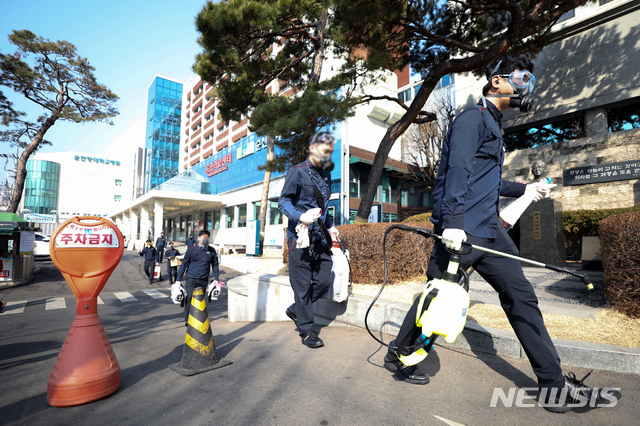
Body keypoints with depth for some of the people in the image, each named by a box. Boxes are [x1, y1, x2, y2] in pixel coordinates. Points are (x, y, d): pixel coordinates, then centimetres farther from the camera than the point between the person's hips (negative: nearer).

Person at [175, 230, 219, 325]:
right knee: (190, 298, -10)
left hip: (204, 280, 2)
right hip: (191, 279, -2)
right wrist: (178, 279, 1)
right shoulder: (191, 249, 0)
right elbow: (184, 264, 3)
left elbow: (215, 265, 12)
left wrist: (216, 279, 5)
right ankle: (187, 319, 1)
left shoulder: (211, 251, 6)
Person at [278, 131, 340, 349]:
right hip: (301, 237, -7)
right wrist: (301, 217, -27)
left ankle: (295, 310, 28)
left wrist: (330, 226, 15)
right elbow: (283, 202, -10)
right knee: (303, 285, 0)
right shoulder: (298, 172, -5)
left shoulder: (326, 175, 17)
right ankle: (307, 330, 16)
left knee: (324, 281, 5)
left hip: (320, 238, 7)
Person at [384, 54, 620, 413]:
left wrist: (524, 189, 27)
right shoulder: (473, 118, -4)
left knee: (520, 295, 7)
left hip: (488, 229, 10)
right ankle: (399, 356, 20)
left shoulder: (493, 125, 26)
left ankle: (554, 383, 18)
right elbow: (458, 171, -19)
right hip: (461, 230, -9)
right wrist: (453, 221, -28)